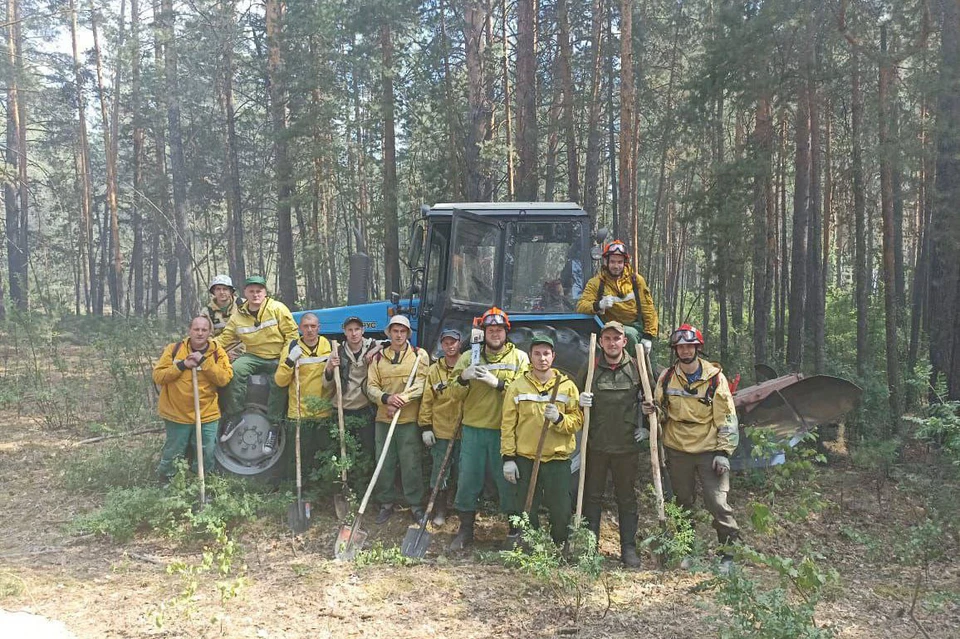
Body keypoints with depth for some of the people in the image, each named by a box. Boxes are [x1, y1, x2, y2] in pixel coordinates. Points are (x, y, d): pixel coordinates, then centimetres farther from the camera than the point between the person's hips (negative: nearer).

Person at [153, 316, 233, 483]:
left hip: (207, 415, 0)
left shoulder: (217, 352, -1)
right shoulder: (174, 349, -2)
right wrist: (182, 365, -17)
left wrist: (204, 361, -20)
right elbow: (158, 376, -6)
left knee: (207, 457, 8)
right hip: (177, 415, 0)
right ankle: (165, 481, 39)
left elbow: (224, 379, -14)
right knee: (172, 455, 13)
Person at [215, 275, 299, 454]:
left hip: (278, 358, -3)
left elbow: (292, 333, -6)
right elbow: (224, 338, 5)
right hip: (254, 357, 3)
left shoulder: (277, 308, -5)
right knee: (236, 369, -26)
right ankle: (232, 418, -15)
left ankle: (273, 428, -20)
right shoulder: (238, 316, 6)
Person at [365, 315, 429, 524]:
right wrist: (387, 398, -17)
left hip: (409, 419, -3)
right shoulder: (379, 358, 10)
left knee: (411, 463, 0)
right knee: (385, 463, 8)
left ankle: (416, 505, 13)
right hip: (384, 419, 3)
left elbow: (421, 384, -9)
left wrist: (401, 400, -21)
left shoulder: (419, 355, 1)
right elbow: (371, 387, 3)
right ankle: (386, 503, 21)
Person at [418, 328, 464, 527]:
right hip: (440, 430, 1)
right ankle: (440, 511, 20)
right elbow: (427, 400, 3)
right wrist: (425, 427, -1)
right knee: (439, 472, 7)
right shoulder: (434, 370, 4)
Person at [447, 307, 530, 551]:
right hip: (473, 429, 2)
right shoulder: (469, 357, 9)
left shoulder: (519, 358, 3)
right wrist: (463, 377, -16)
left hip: (504, 430, -2)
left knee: (508, 480, 6)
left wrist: (498, 383, -21)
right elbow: (455, 393, 4)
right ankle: (466, 530, 20)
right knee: (468, 478, 6)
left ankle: (516, 528, 23)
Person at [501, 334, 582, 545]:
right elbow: (508, 425, 2)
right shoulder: (517, 387, 4)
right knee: (527, 512, 8)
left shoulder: (567, 386, 5)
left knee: (561, 513, 3)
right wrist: (508, 457, -3)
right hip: (525, 459, 0)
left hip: (558, 459, 0)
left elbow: (577, 420, 1)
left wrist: (559, 419, -19)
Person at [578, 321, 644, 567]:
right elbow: (577, 399, 12)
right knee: (592, 496, 8)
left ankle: (629, 549, 18)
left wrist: (646, 426, 5)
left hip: (627, 445, 0)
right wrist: (580, 401, -11)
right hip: (595, 444, 1)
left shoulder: (637, 368, 1)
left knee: (627, 498, 8)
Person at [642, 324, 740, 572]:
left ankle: (730, 552, 5)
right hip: (677, 450, 3)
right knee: (683, 503, 14)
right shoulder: (666, 378, 2)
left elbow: (727, 418, -5)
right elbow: (662, 413, 13)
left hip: (708, 450, -3)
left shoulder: (715, 377, -6)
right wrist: (653, 410, -11)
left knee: (717, 503, -8)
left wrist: (723, 452, -10)